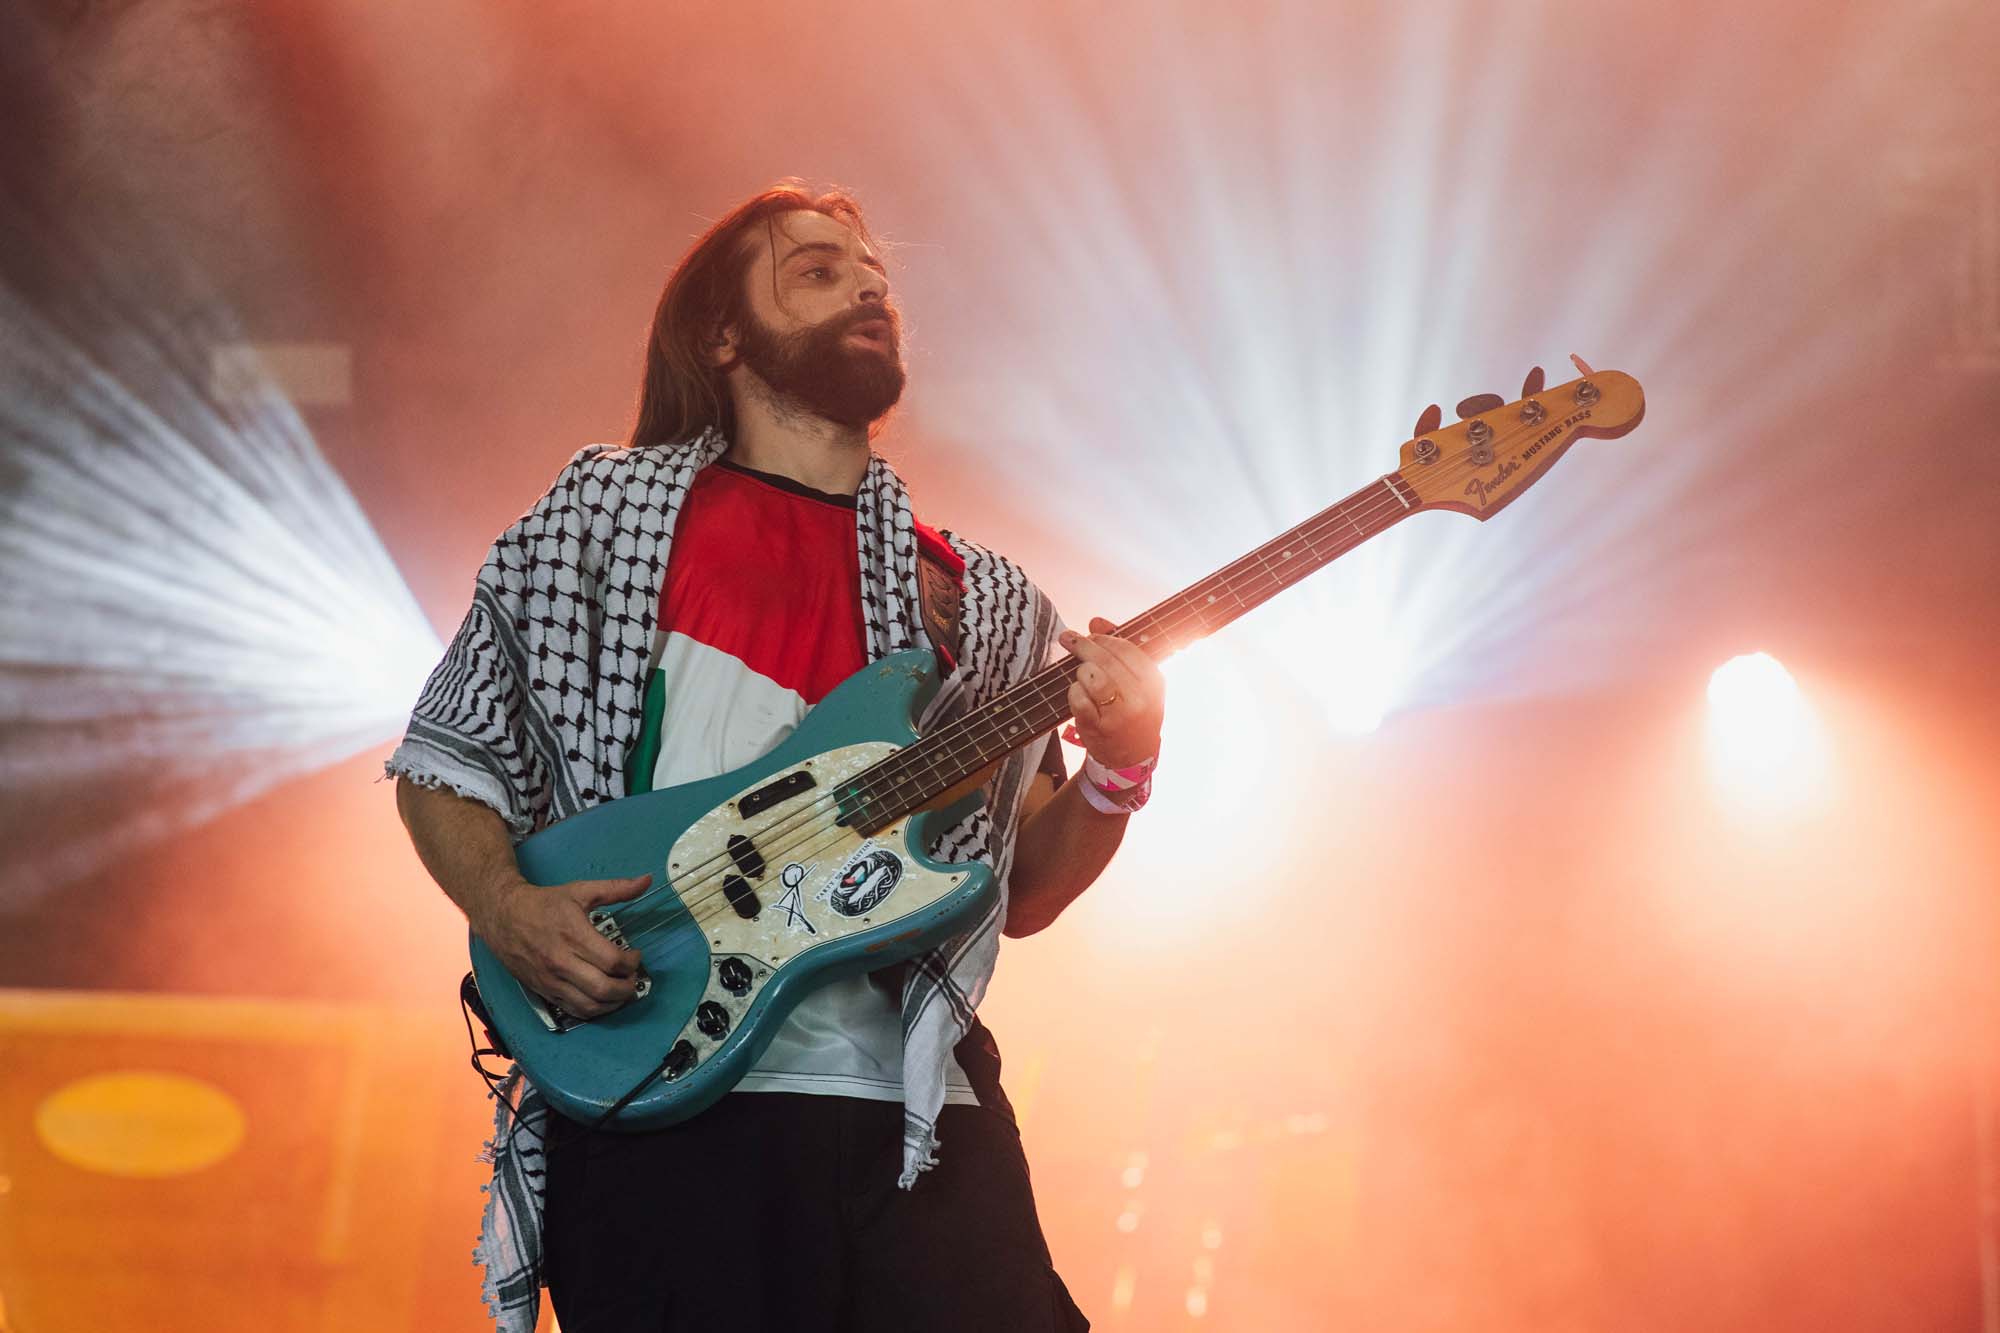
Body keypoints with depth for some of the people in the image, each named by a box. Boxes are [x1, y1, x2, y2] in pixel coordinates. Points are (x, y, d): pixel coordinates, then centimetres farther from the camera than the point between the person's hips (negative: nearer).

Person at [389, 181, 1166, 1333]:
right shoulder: (609, 514, 10)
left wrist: (1118, 771, -1)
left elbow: (1022, 890, 18)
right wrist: (507, 908, -6)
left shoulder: (980, 601, 17)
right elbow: (446, 756, 13)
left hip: (915, 1127, 3)